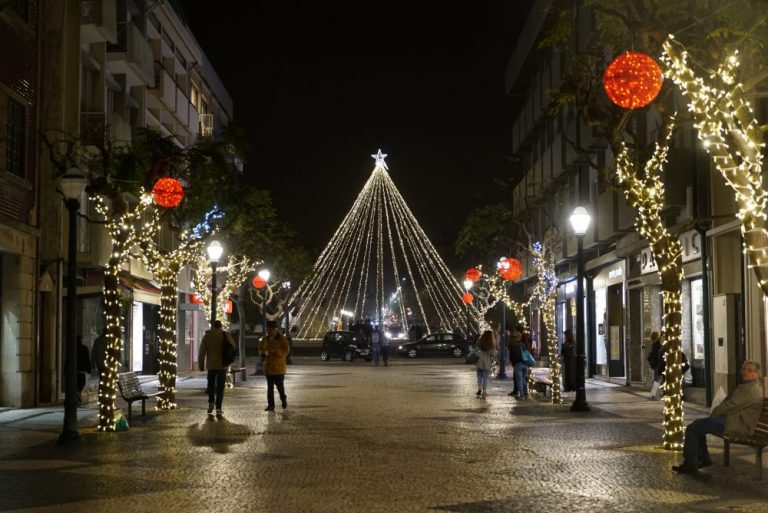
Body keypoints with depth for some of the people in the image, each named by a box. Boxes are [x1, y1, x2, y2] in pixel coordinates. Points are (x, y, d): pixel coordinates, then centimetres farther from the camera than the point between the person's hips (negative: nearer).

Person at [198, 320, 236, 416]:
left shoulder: (207, 336, -3)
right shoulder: (225, 335, -5)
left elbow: (201, 352, -3)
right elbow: (233, 346, 7)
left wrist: (201, 364, 5)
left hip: (211, 365, 1)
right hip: (222, 365, -1)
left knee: (211, 384, 21)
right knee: (220, 386, 4)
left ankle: (211, 402, 6)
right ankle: (218, 408, -1)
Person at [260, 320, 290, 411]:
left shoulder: (282, 339, -7)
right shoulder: (265, 339, 9)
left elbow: (286, 351, -11)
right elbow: (260, 349, 17)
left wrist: (276, 351, -25)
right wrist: (264, 353, -7)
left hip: (279, 368, -5)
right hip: (268, 368, 5)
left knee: (280, 386, 0)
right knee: (270, 388, 6)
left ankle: (284, 401, 23)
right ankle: (270, 405, 11)